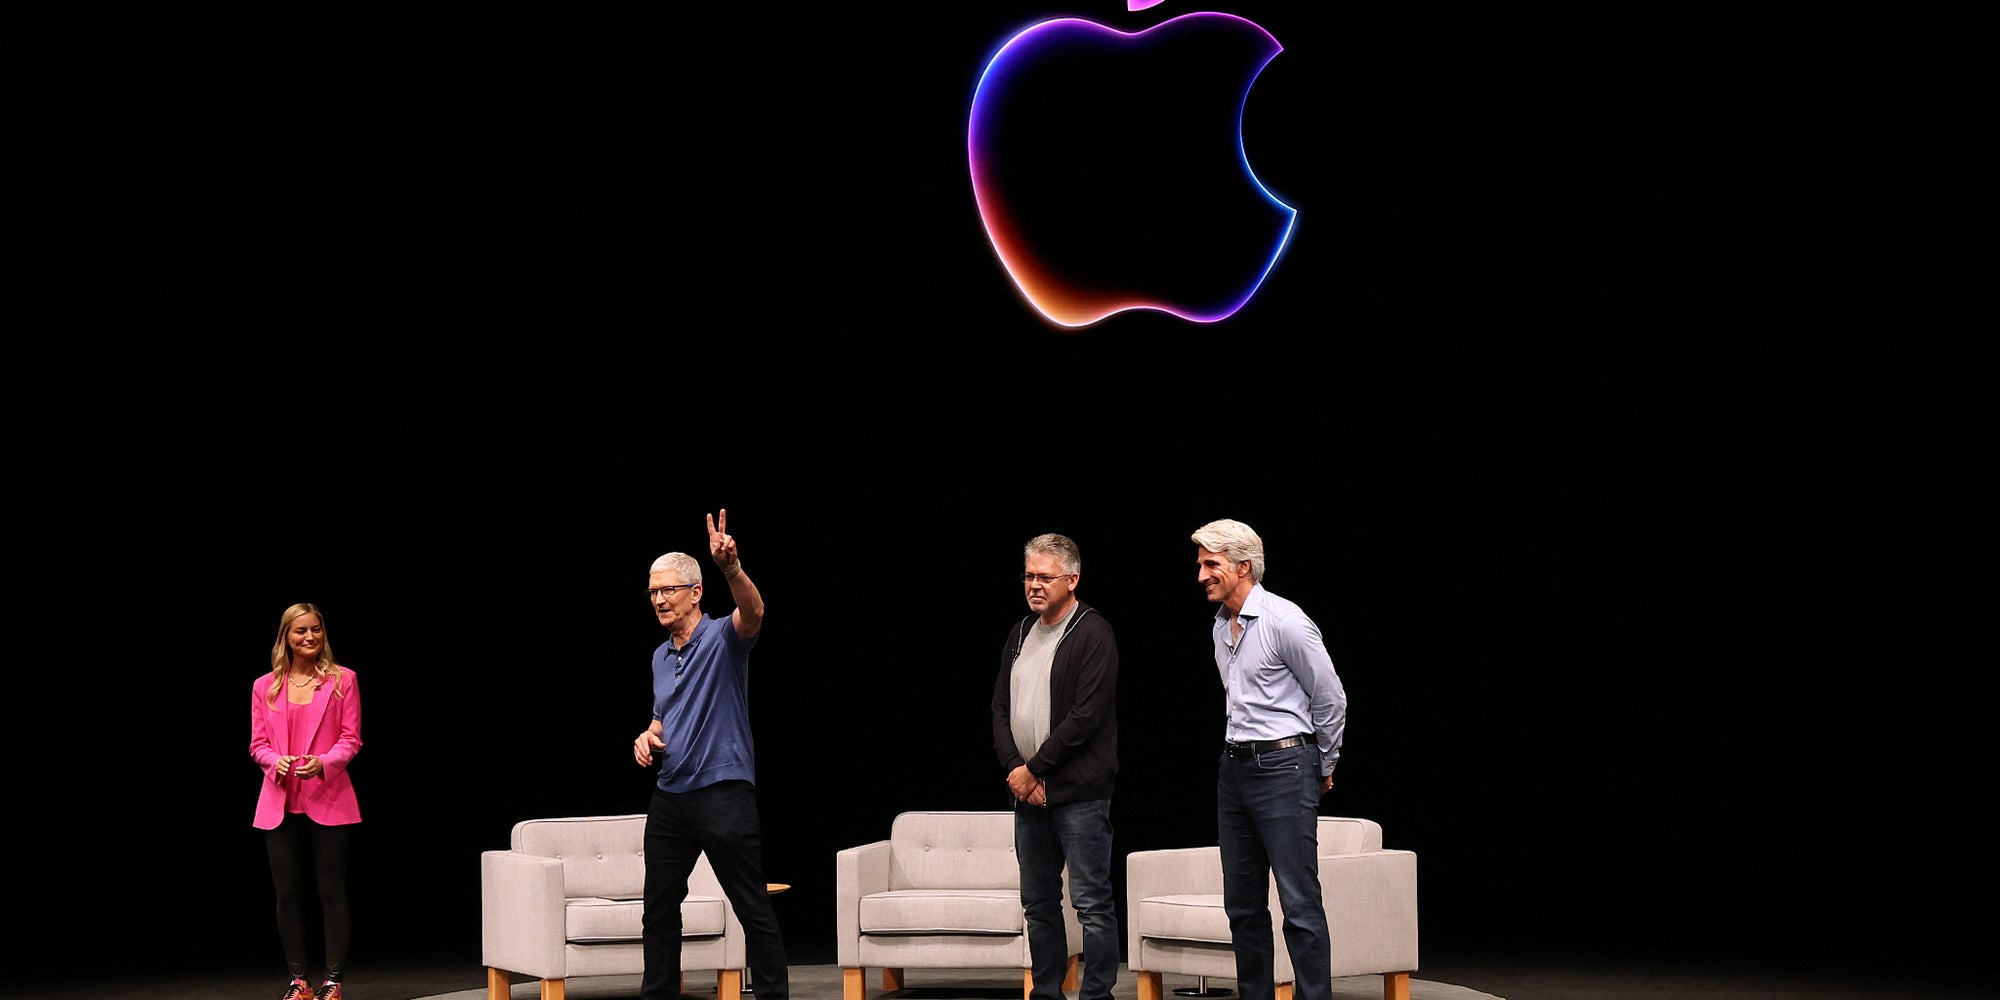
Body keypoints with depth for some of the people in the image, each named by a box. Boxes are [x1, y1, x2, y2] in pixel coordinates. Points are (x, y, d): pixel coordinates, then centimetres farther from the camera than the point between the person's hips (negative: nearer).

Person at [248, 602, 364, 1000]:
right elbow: (257, 744, 9)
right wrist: (276, 760, -12)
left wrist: (323, 762, -18)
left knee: (332, 892, -1)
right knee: (288, 894, 6)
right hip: (280, 803, 2)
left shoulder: (342, 680, 3)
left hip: (327, 800, -2)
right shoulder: (264, 687, 9)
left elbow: (351, 739, 0)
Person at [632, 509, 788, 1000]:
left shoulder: (723, 638, -7)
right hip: (670, 794, 8)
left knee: (754, 909, -4)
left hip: (723, 792, -8)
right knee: (659, 907, 13)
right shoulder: (661, 656, 15)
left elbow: (752, 612, -31)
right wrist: (648, 735, 6)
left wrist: (731, 568, -50)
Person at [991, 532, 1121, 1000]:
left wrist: (1034, 769, -13)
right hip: (1026, 789, 8)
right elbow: (1000, 708, 13)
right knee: (1038, 903, 13)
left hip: (1079, 792, -8)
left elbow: (1086, 716, -15)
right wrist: (1014, 770, -3)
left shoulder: (1093, 634, -8)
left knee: (1093, 903, -4)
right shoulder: (1019, 635, 15)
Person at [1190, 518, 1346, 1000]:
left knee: (1300, 903, -9)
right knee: (1242, 903, 10)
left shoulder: (1284, 621, -12)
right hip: (1234, 767, 8)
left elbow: (1330, 699, -6)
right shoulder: (1221, 627, 13)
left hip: (1283, 767, -8)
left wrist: (1324, 768, 3)